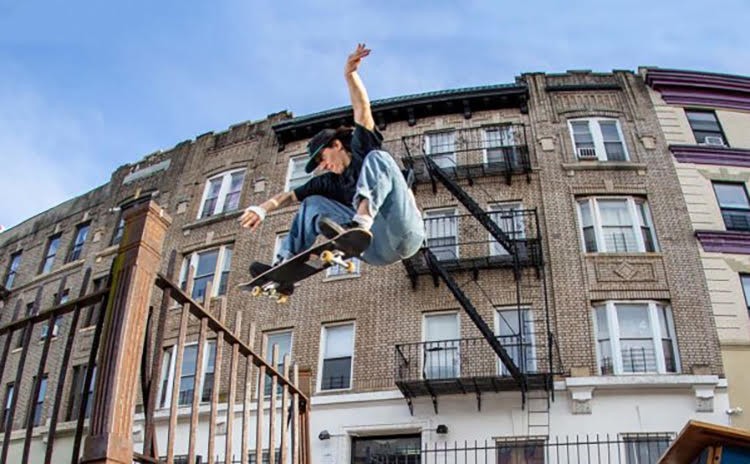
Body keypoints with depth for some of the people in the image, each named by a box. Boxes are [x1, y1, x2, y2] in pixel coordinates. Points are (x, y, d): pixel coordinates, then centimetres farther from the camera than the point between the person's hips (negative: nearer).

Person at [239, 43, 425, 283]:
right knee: (313, 204, 13)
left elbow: (362, 112, -7)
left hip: (404, 234, -6)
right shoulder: (330, 182, 22)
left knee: (377, 158, -19)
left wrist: (350, 75, -22)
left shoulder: (363, 150, 9)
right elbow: (289, 196, 15)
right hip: (377, 251, 6)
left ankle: (359, 224, -41)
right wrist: (262, 209, -2)